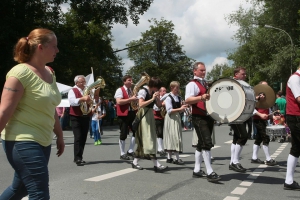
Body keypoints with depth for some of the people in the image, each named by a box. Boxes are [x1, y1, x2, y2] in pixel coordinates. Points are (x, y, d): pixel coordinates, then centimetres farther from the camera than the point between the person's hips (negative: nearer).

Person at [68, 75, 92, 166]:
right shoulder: (72, 91, -2)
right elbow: (72, 102, -20)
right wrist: (83, 98, -31)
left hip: (86, 117, 6)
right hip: (76, 118, -6)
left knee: (83, 138, 8)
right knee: (78, 138, -11)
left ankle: (78, 157, 18)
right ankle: (77, 158, -9)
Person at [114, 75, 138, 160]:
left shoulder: (132, 90, 16)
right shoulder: (120, 90, -6)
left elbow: (135, 100, 23)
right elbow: (119, 102, -21)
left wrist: (136, 99, 0)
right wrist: (131, 99, -22)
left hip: (132, 113, 7)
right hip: (123, 114, -7)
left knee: (136, 131, 2)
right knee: (123, 134, 0)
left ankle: (130, 151, 15)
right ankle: (122, 154, 10)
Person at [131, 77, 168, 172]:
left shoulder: (153, 92, 13)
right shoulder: (143, 91, -11)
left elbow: (159, 105, 11)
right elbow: (141, 104, -23)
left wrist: (158, 97, -7)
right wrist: (152, 99, -26)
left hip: (150, 115, 9)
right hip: (143, 115, -9)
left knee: (143, 140, 11)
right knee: (148, 139, -12)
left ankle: (135, 162, 20)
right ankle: (156, 164, -18)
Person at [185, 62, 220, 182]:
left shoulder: (206, 84, 20)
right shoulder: (192, 84, -8)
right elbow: (187, 100, -22)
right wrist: (201, 97, -35)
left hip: (208, 117, 9)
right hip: (199, 117, -9)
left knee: (201, 144, 12)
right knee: (207, 143, -15)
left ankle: (197, 170, 19)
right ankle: (210, 172, -12)